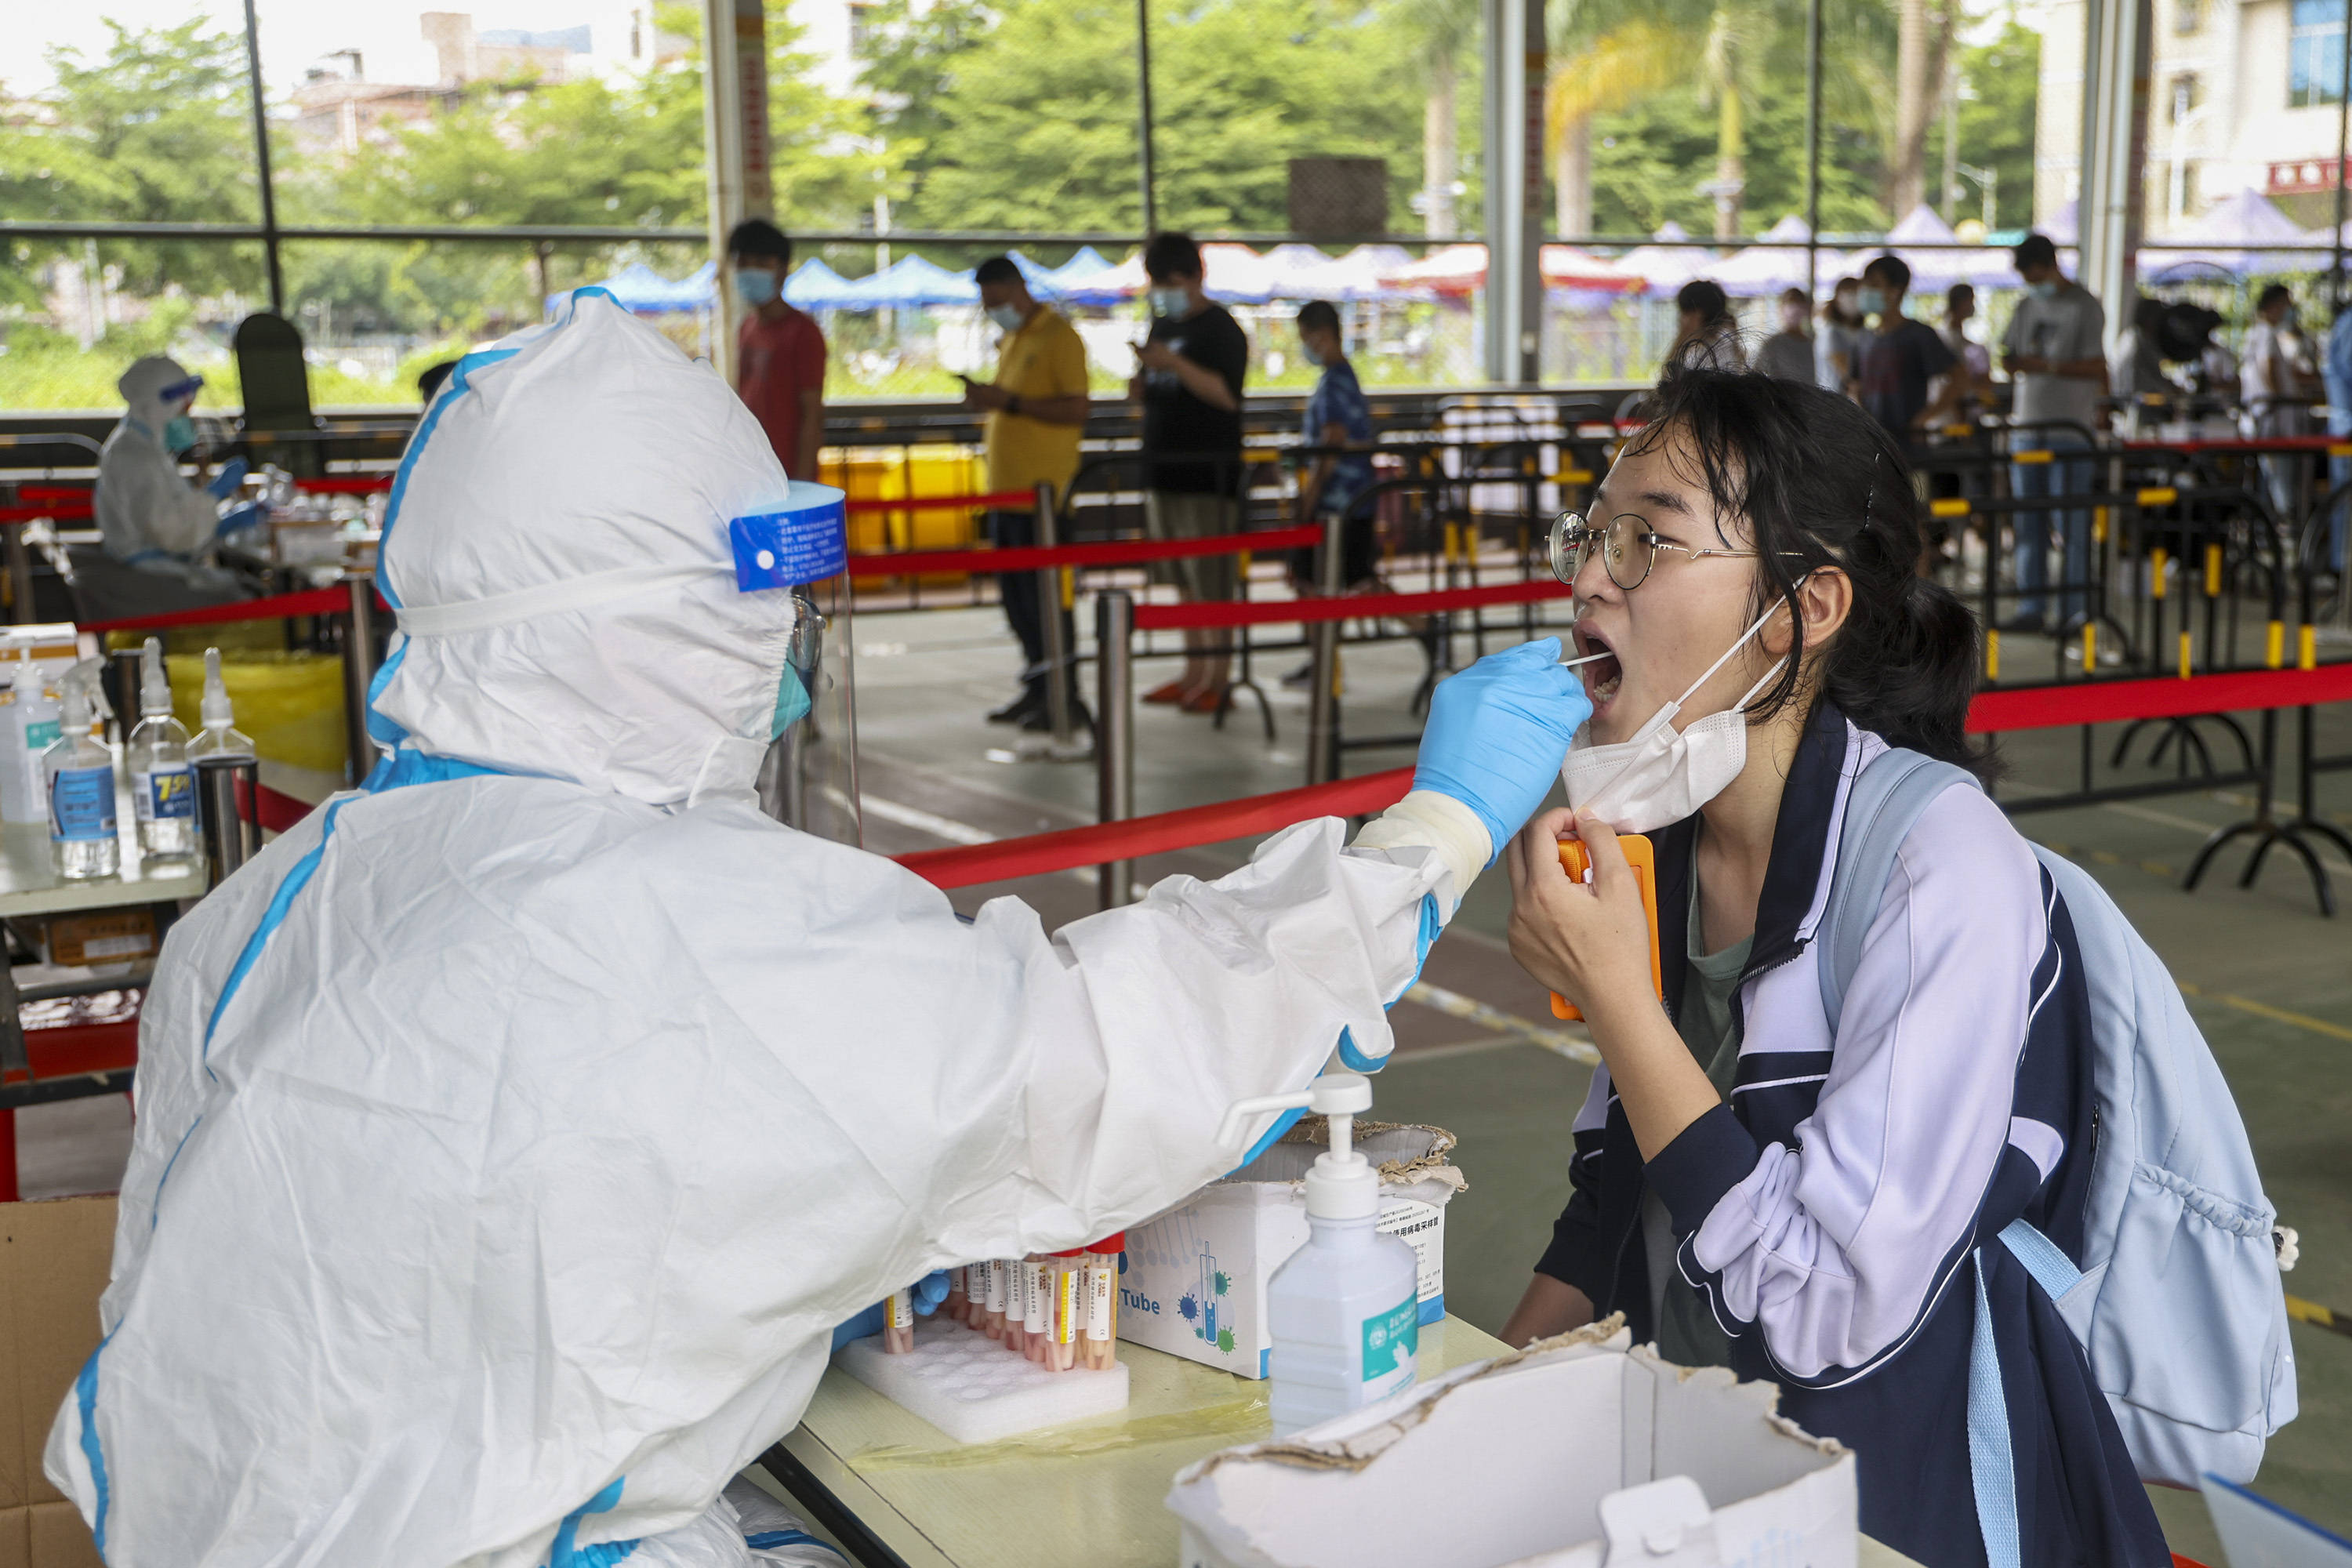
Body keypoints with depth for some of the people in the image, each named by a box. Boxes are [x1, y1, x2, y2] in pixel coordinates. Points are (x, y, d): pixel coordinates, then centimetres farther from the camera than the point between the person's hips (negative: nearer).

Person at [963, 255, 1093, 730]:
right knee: (1016, 595, 10)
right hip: (1007, 486, 9)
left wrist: (1009, 401, -20)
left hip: (1042, 489, -9)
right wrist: (987, 401, 7)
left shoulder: (1059, 336, -8)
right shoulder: (1011, 340, 19)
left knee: (1044, 593, -7)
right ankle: (1038, 686, 18)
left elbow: (1075, 410, -17)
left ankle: (1065, 694, -1)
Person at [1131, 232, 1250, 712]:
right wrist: (1143, 371, -2)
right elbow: (1141, 396, 20)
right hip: (1165, 468, 8)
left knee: (1213, 580, -7)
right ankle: (1193, 674, 17)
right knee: (1184, 580, 11)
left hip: (1209, 470, -8)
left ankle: (1216, 678, -3)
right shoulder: (1162, 327, 18)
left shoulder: (1220, 328, -6)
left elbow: (1227, 395, -18)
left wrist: (1175, 364, -25)